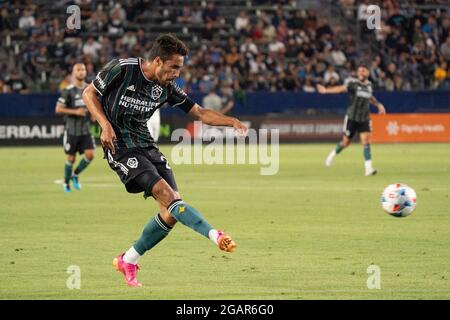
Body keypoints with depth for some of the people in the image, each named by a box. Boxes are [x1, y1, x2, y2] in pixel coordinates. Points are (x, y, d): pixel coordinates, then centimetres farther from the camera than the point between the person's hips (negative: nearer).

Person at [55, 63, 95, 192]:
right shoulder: (68, 91, -9)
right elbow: (58, 109, -11)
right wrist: (75, 112, -20)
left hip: (86, 129, 4)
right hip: (72, 130, -4)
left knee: (90, 154, -10)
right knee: (71, 158, 2)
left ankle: (75, 175, 14)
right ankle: (66, 183, 23)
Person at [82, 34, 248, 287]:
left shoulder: (166, 87, 4)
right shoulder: (122, 69, -12)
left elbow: (199, 112, 7)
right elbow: (89, 93, -3)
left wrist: (232, 121, -9)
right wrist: (106, 125, -17)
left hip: (145, 144, 7)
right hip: (119, 144, -7)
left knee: (173, 206, -3)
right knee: (164, 192, -22)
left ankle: (128, 261, 10)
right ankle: (216, 236, -35)